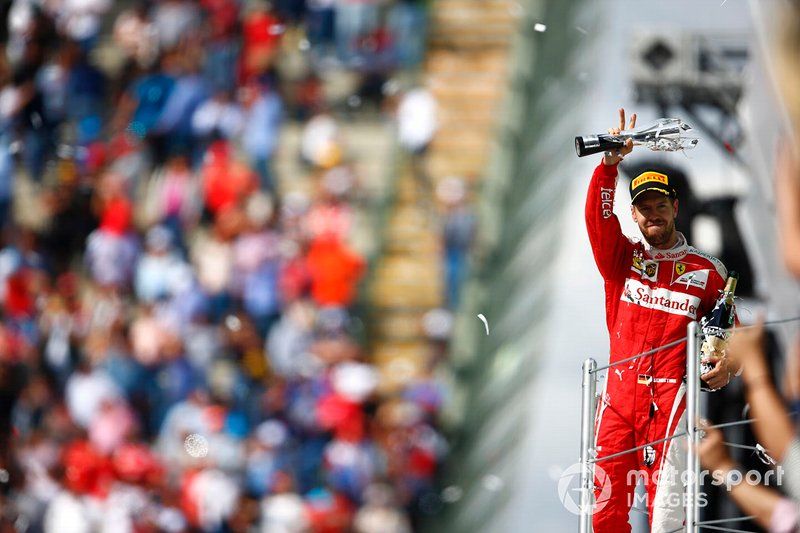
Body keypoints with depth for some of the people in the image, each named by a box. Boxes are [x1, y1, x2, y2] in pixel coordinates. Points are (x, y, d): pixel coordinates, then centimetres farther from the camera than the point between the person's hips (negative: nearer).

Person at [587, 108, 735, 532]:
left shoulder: (707, 271, 11)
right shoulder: (622, 259, 15)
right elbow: (598, 218, 1)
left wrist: (726, 364, -7)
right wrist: (610, 163, -12)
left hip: (671, 393, -3)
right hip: (620, 393, 3)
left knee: (666, 490, -14)